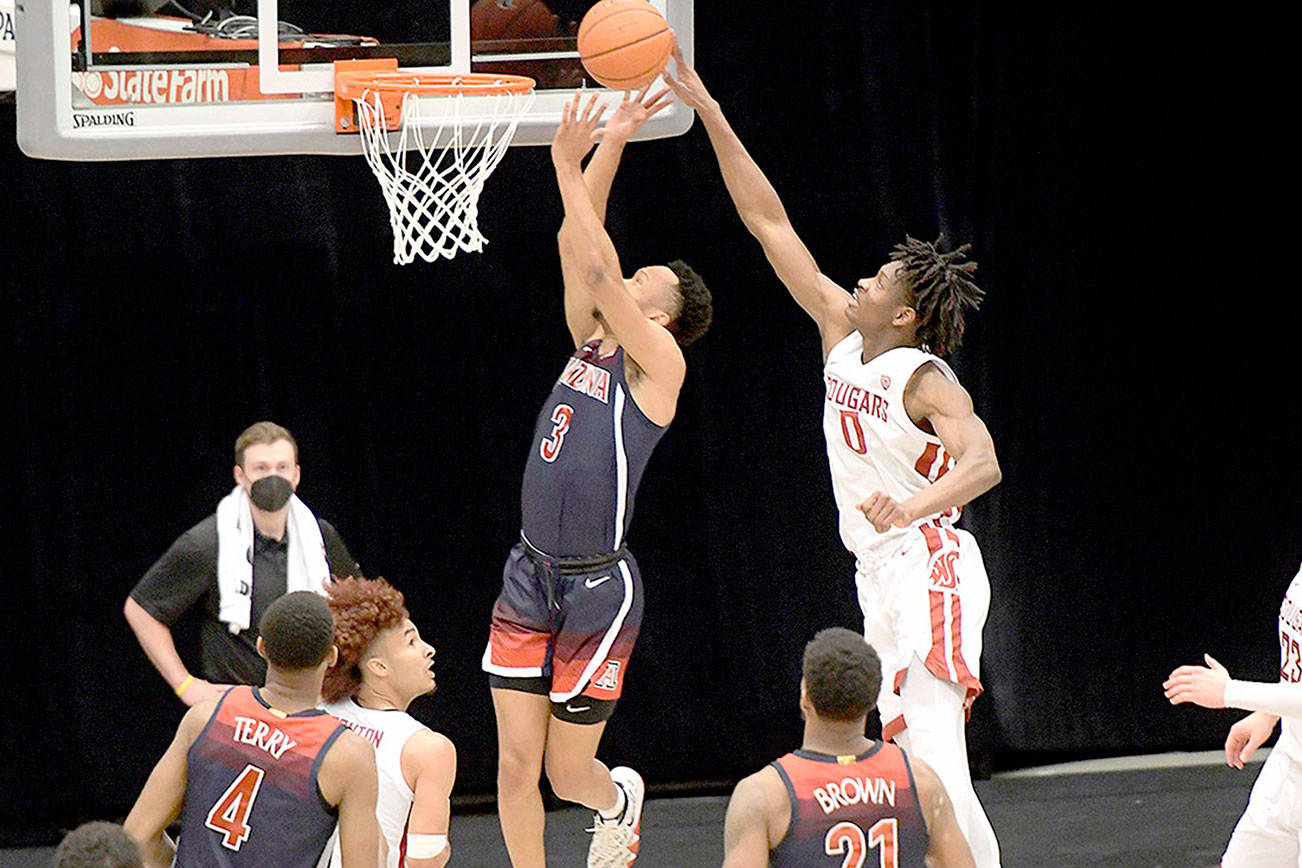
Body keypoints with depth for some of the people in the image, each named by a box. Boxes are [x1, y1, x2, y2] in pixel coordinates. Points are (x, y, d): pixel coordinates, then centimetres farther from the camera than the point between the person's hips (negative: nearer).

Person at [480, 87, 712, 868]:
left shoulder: (659, 363, -9)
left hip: (598, 585, -6)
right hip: (531, 576, 6)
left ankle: (620, 801, 39)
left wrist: (569, 165, -14)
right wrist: (611, 145, 5)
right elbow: (579, 249, 9)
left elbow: (596, 266, -18)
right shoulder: (590, 345, 10)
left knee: (568, 772, 5)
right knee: (516, 765, 1)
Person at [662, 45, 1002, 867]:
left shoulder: (926, 381, -14)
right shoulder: (843, 336, 7)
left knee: (934, 765, -18)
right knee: (913, 765, 9)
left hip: (929, 568, -9)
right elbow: (771, 222, 10)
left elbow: (983, 463, -31)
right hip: (885, 580, 9)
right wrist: (711, 117, 7)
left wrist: (912, 505, -49)